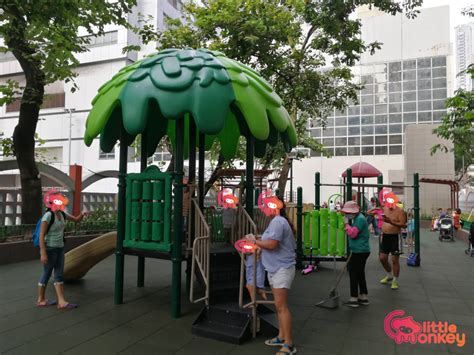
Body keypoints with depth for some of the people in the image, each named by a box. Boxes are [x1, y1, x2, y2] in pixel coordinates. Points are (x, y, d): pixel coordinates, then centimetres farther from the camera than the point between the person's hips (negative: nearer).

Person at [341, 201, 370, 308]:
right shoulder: (358, 218, 14)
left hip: (360, 252, -10)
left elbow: (352, 234, -24)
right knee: (360, 274, 15)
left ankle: (354, 299, 1)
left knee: (353, 274, -4)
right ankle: (363, 297, 22)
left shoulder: (360, 219, -17)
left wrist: (346, 224, -14)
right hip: (360, 251, 10)